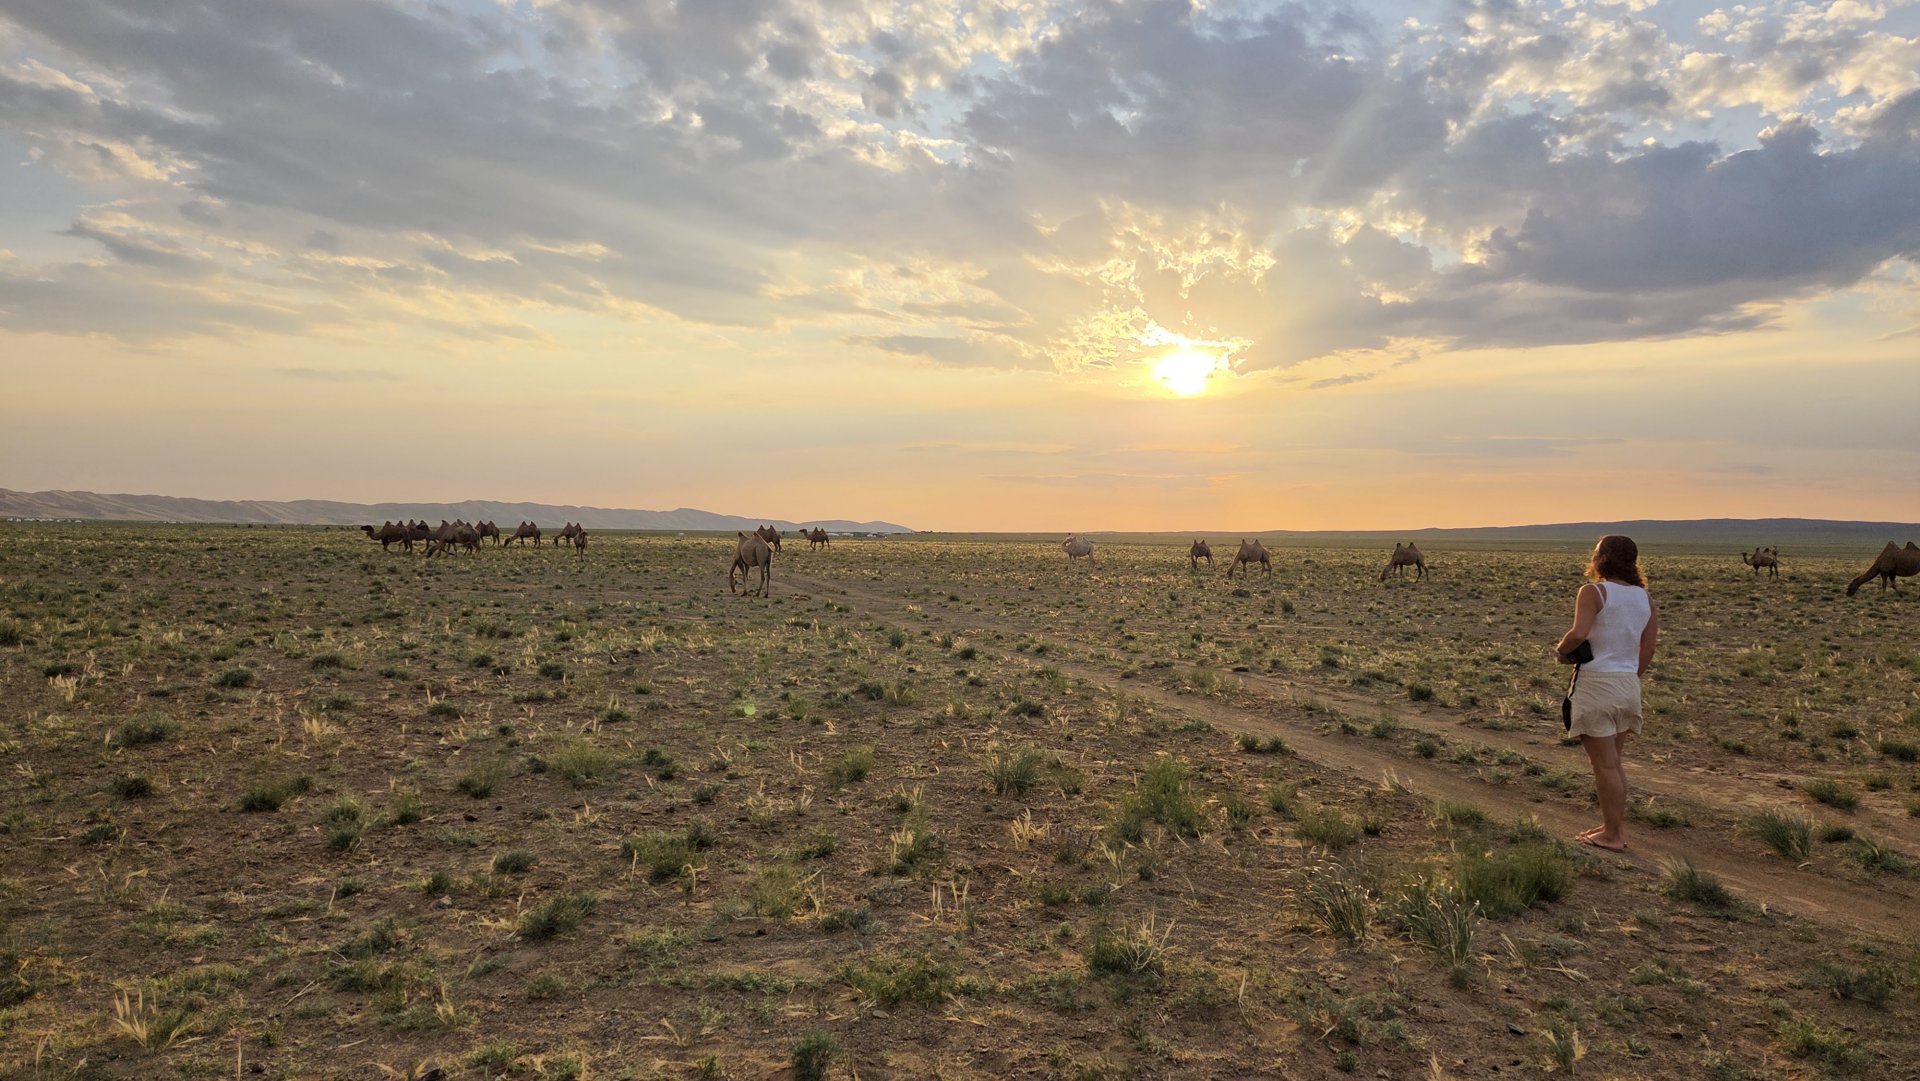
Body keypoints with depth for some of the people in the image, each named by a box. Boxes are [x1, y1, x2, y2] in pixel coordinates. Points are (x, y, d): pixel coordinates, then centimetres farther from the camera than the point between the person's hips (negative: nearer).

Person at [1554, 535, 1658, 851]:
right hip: (1629, 685, 7)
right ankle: (1616, 826, 26)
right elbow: (1647, 651, 10)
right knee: (1613, 762, 19)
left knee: (1605, 764, 2)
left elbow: (1578, 634, -26)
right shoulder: (1644, 598, 9)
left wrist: (1560, 650, -7)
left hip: (1597, 683, -7)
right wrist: (1630, 678, 19)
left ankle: (1612, 835, 9)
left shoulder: (1592, 592, -12)